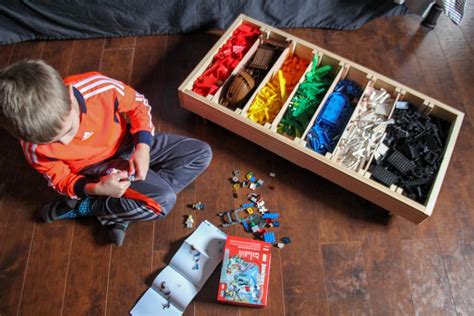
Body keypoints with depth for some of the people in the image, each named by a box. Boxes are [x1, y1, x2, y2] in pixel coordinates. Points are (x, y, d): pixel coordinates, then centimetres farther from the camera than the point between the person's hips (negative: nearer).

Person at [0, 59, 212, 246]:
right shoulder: (35, 147, -28)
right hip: (97, 168, -4)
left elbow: (138, 105, -10)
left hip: (128, 144, 5)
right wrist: (97, 189, -30)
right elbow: (60, 180, -10)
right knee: (163, 201, -26)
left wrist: (143, 146, -22)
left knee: (202, 154, -7)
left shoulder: (99, 87, -30)